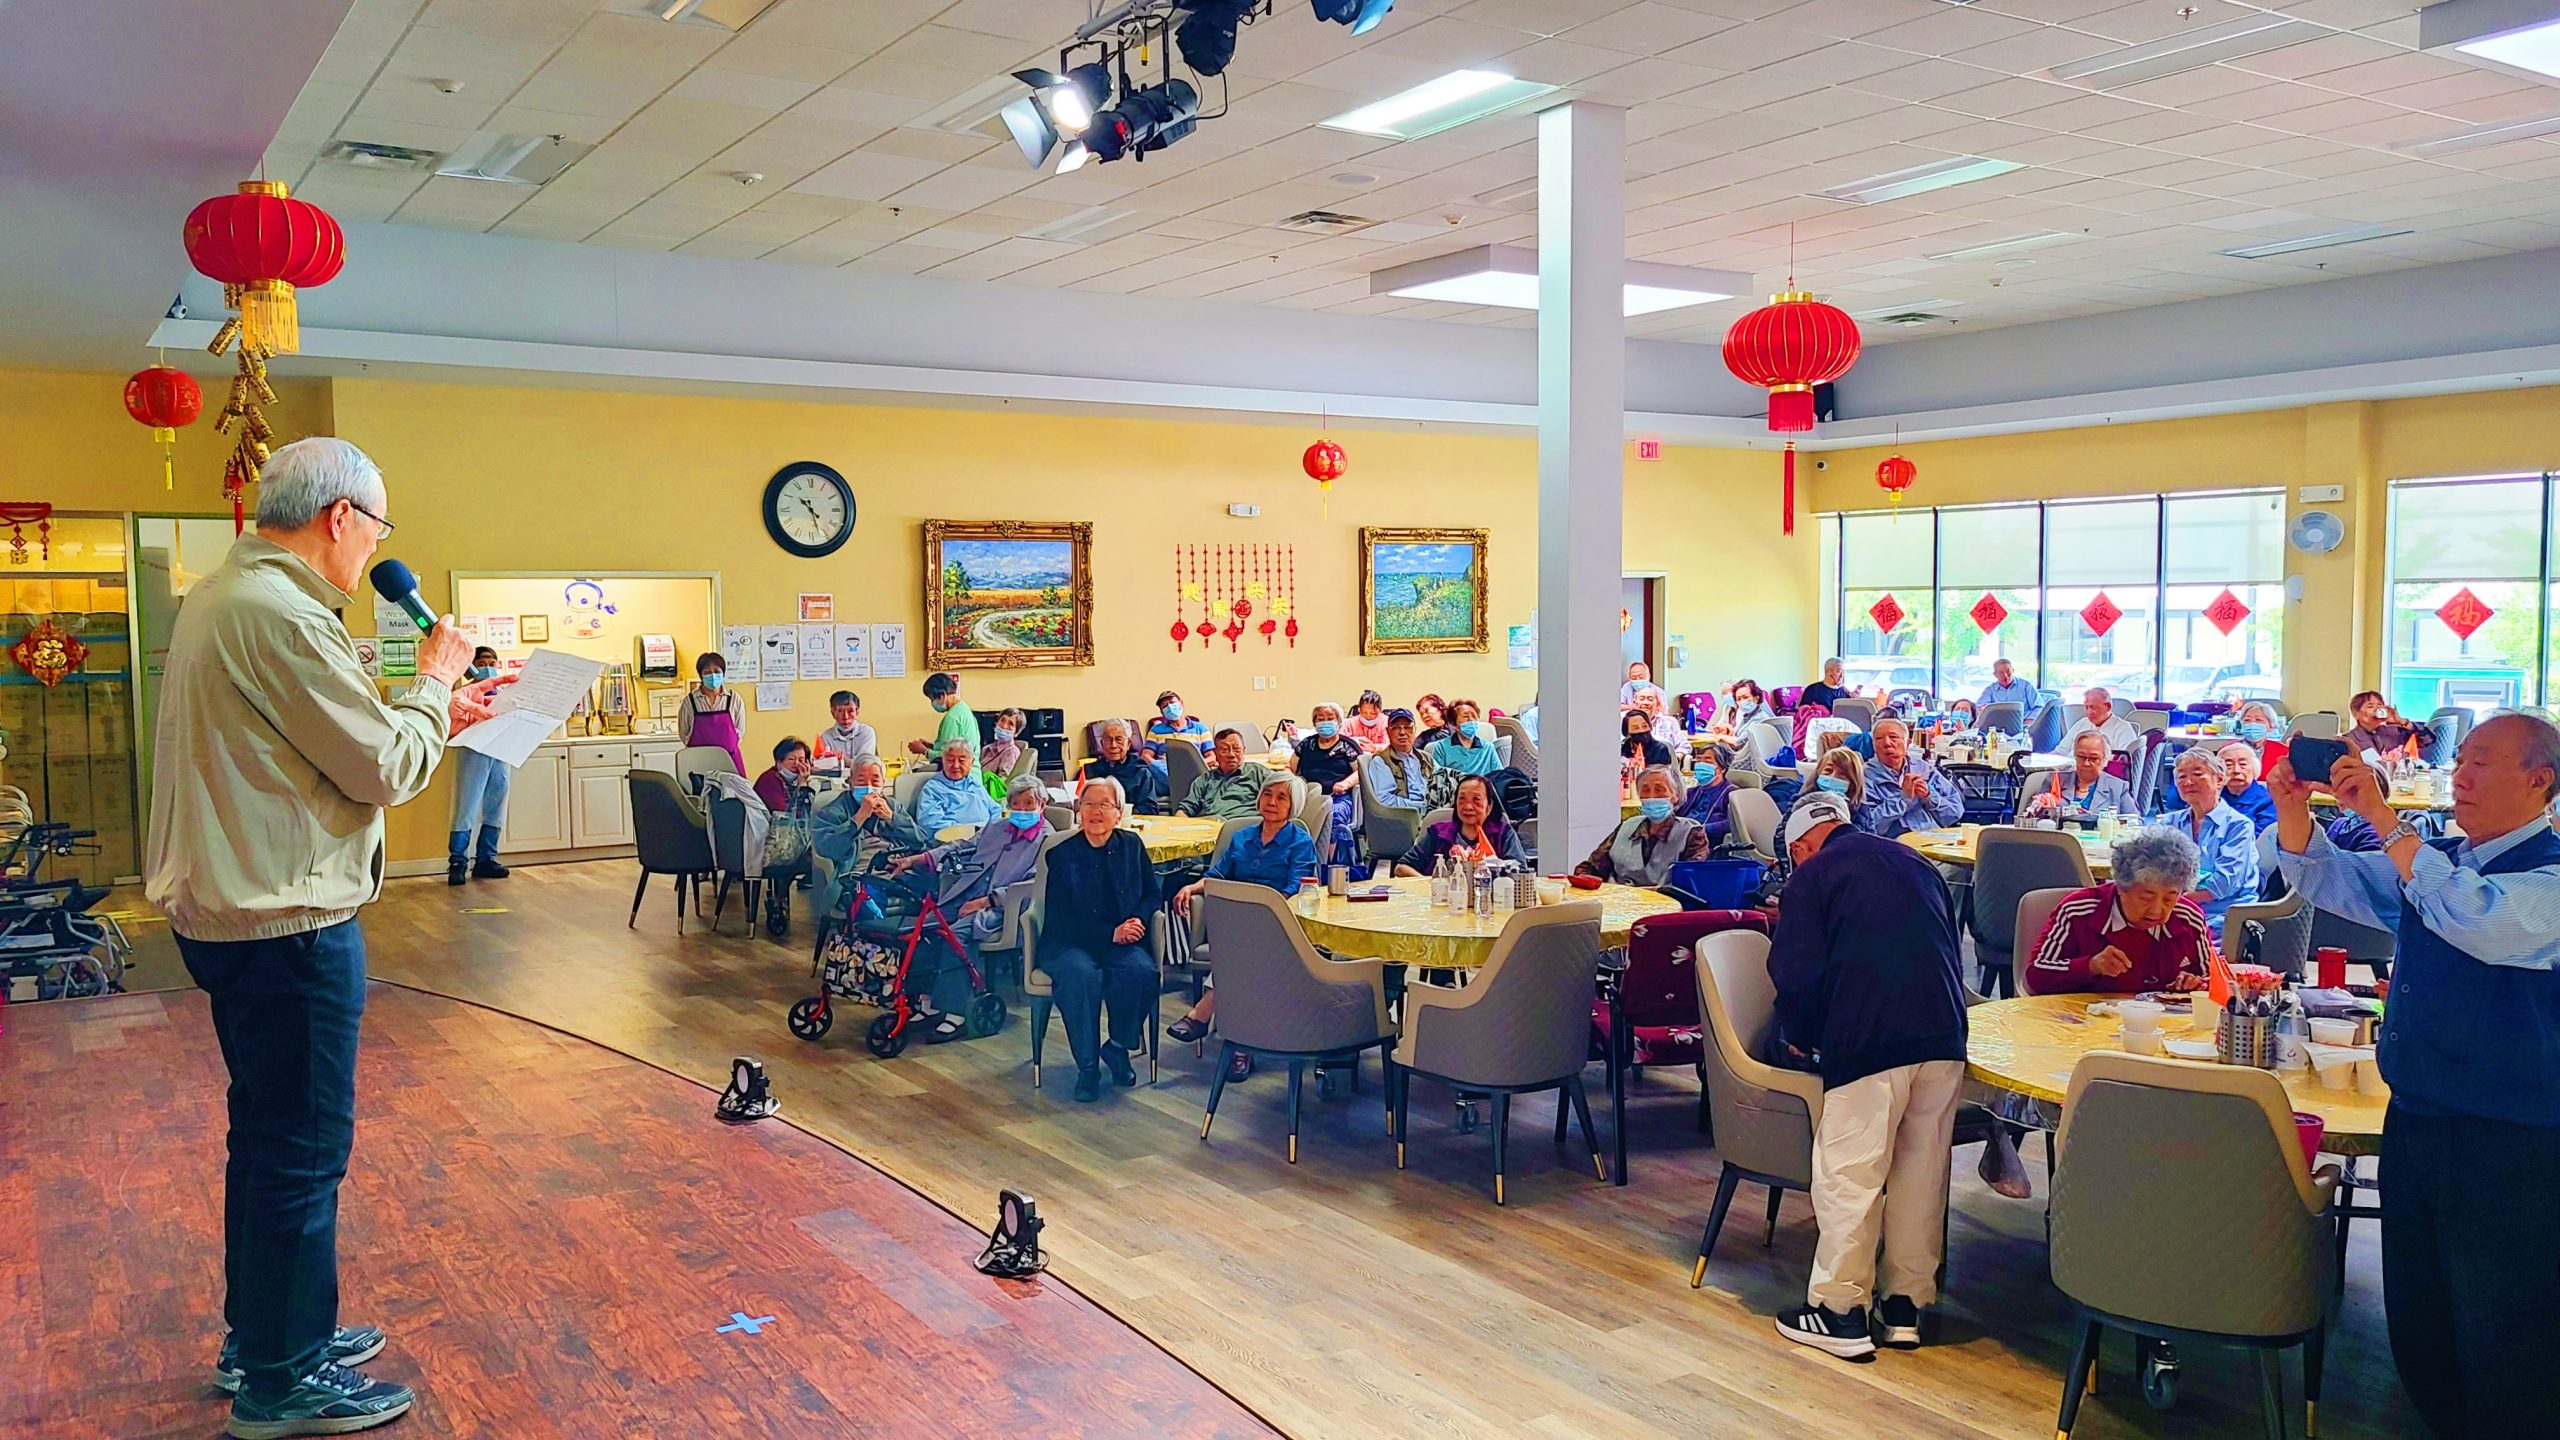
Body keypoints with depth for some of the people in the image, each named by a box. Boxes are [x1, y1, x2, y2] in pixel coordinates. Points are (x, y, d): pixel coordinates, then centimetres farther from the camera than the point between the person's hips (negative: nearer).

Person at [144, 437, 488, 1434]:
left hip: (230, 911, 11)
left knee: (269, 1133, 21)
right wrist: (434, 685, -2)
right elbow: (385, 769, -17)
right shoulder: (280, 613, -20)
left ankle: (263, 1338, 34)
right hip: (284, 922, -11)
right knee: (303, 1149, 0)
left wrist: (434, 714, 14)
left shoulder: (226, 593, 13)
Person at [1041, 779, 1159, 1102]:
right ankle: (1087, 1066, -19)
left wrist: (1136, 921, -11)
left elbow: (1151, 895, 13)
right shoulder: (1061, 854, 0)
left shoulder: (1132, 845, 10)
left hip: (1122, 942, 2)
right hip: (1069, 944, -2)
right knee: (1081, 975, -36)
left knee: (1141, 972, -31)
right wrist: (1111, 933, -16)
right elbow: (1059, 918, -6)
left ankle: (1118, 1048, -5)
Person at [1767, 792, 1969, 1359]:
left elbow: (1798, 973, -5)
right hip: (1944, 1036, 7)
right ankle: (1906, 1305, 21)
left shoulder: (1811, 876, 4)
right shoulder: (1916, 863, 23)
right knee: (1922, 1172, 14)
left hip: (1868, 1041, -6)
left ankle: (1839, 1312, 7)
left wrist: (1800, 1036, 13)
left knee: (1848, 1174, 1)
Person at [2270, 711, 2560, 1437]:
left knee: (2497, 1332, 4)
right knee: (2414, 1314, 17)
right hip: (2415, 1118, 8)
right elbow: (2325, 881, 12)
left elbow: (2478, 921, -33)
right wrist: (2292, 806, -7)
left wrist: (2383, 818, -31)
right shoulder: (2436, 861, 9)